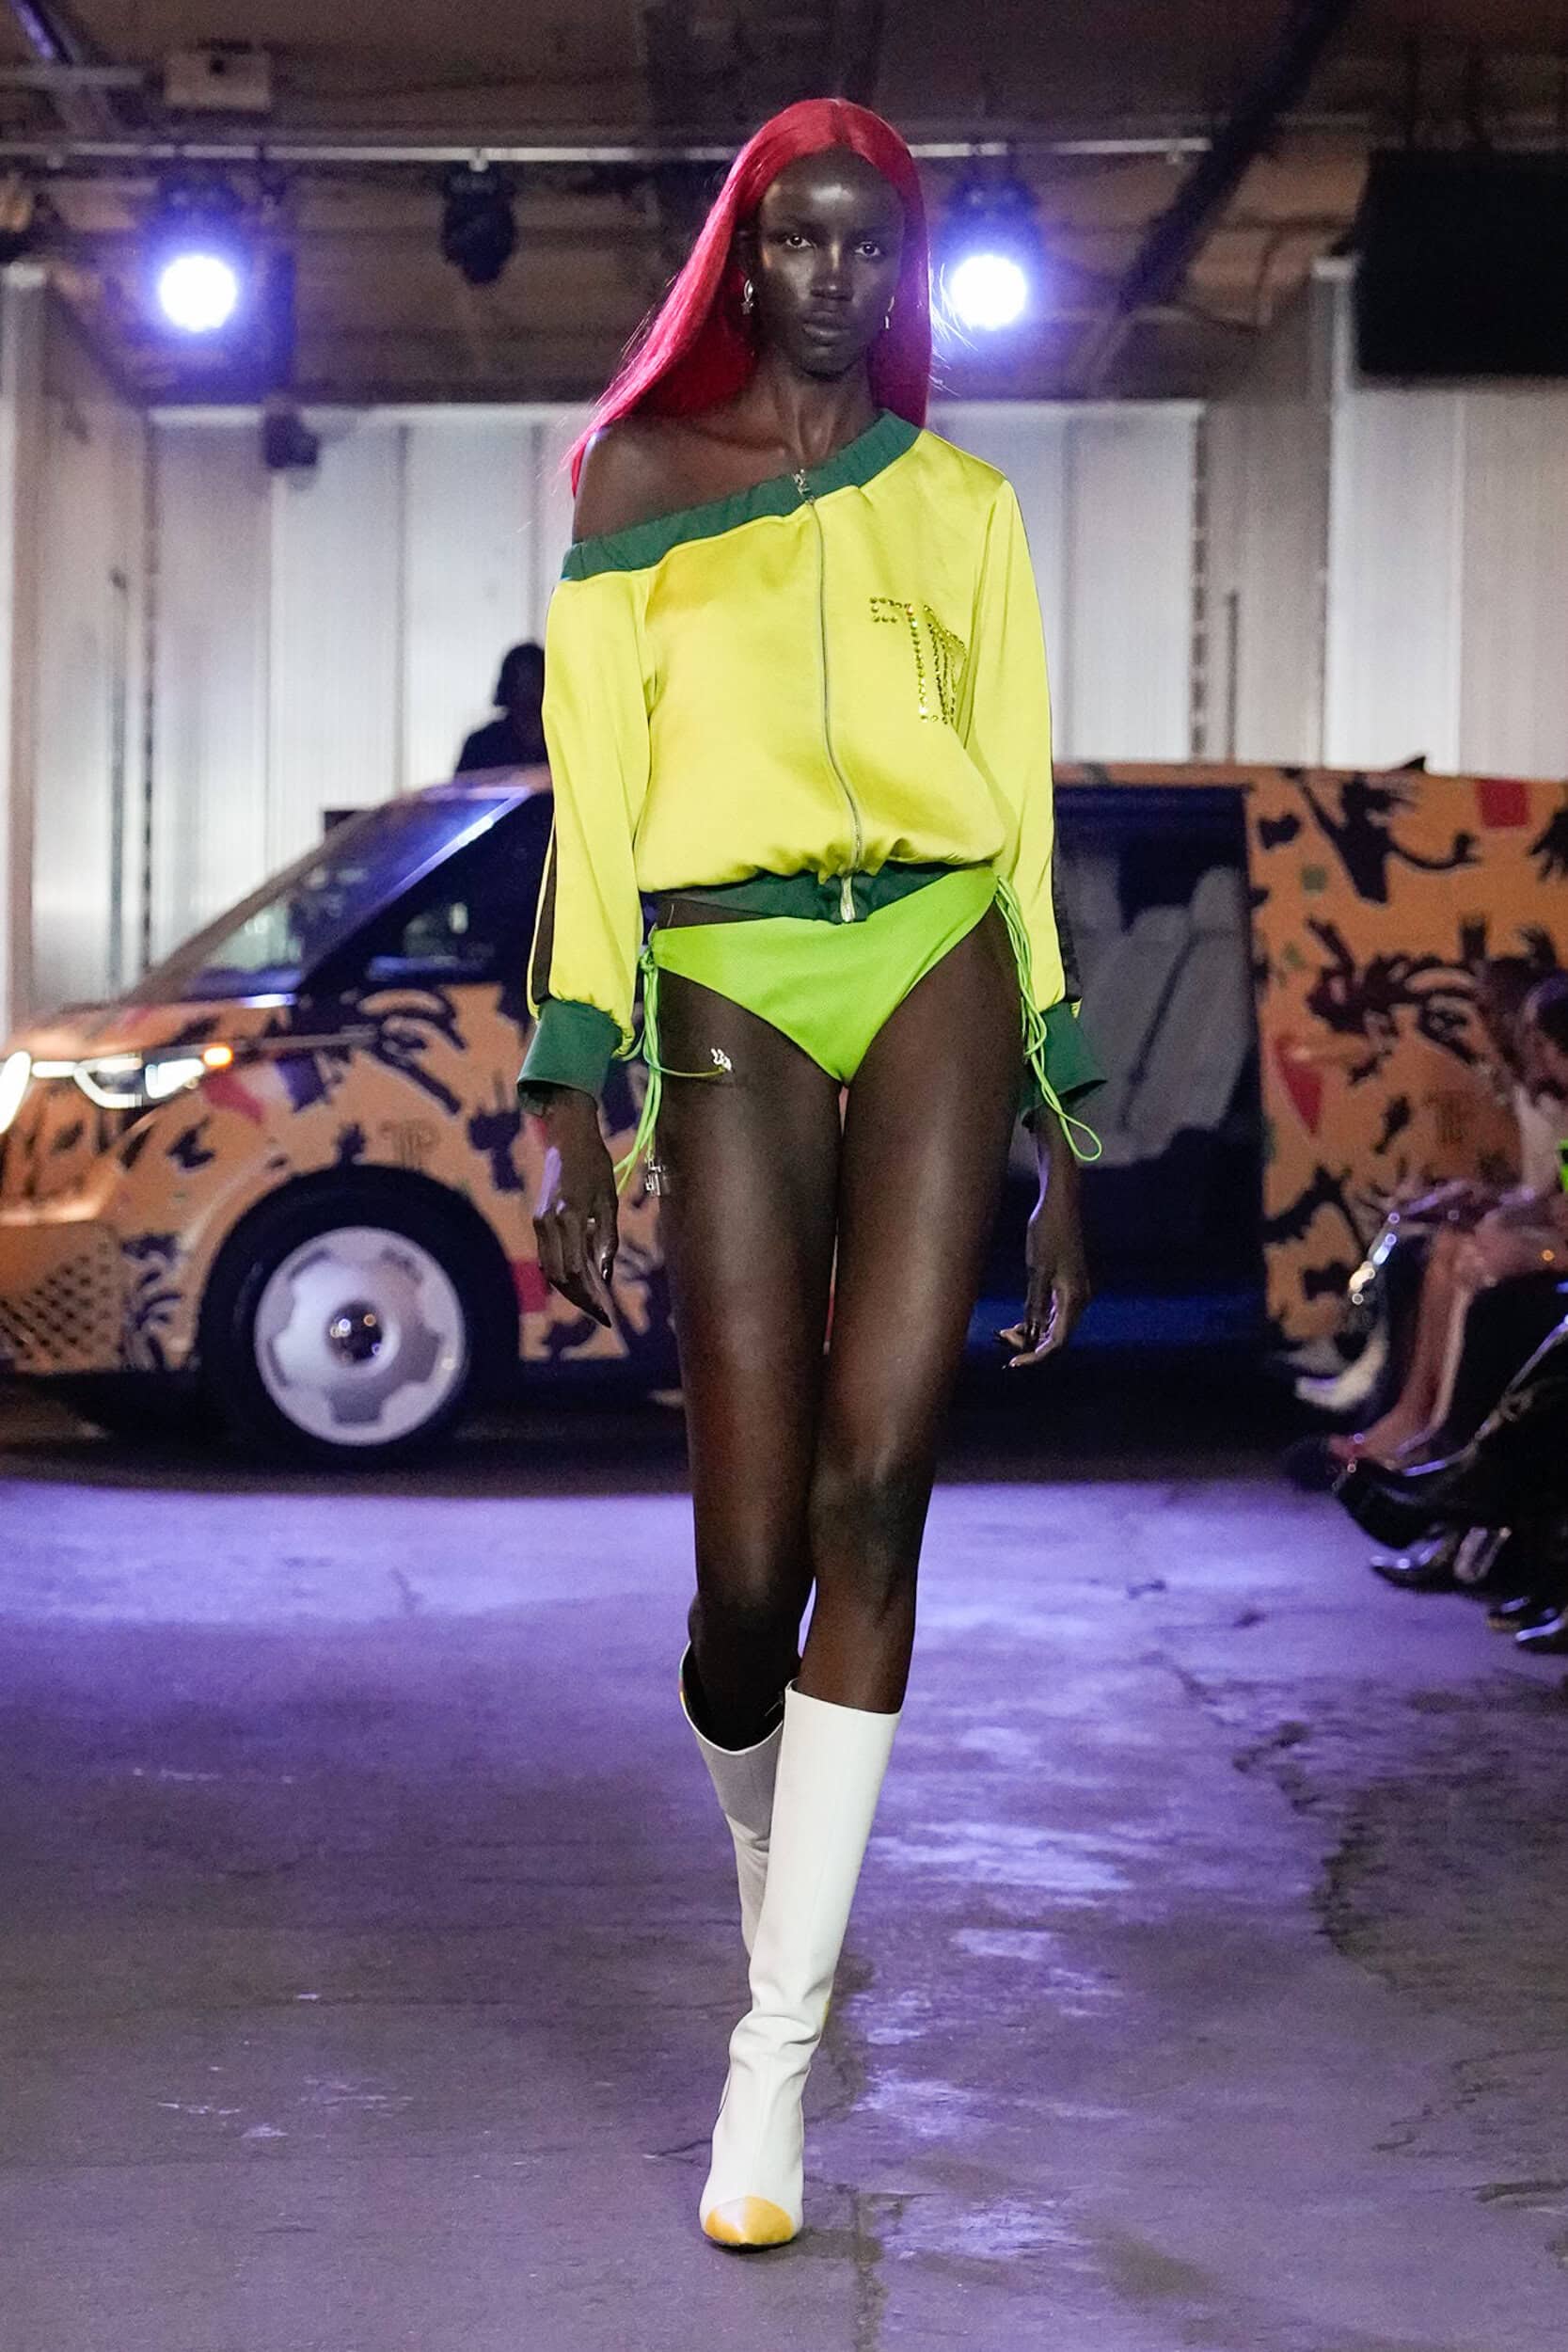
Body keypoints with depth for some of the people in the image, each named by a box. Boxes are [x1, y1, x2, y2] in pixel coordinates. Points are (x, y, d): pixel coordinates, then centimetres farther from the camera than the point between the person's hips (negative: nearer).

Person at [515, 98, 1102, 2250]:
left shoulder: (961, 502, 17)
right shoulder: (640, 476, 13)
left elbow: (1020, 808, 16)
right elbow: (591, 799, 6)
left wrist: (1061, 1131, 11)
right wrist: (571, 1106, -3)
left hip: (939, 964, 1)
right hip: (730, 987, -1)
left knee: (874, 1485, -15)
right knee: (752, 1570, -6)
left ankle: (777, 2050, -9)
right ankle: (778, 1893, 27)